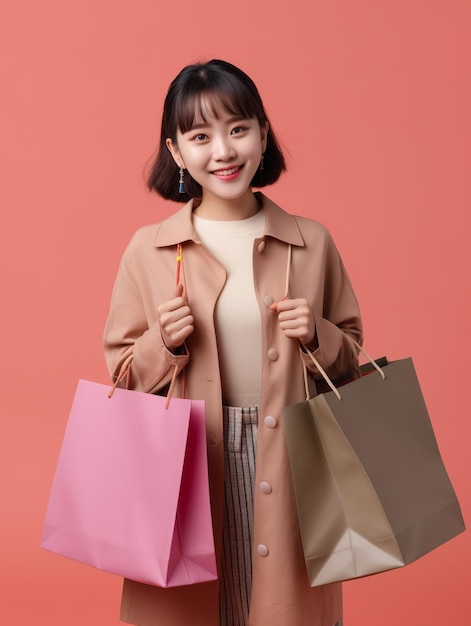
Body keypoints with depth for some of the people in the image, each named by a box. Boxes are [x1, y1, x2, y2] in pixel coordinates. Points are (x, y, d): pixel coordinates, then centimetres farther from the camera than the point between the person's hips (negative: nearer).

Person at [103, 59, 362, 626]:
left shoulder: (311, 243, 2)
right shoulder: (149, 250, -1)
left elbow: (350, 360, 11)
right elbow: (122, 375, 6)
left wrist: (316, 338, -8)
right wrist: (166, 344, -13)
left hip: (289, 469, 1)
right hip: (188, 472, 0)